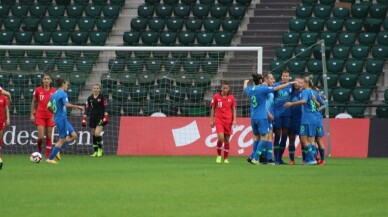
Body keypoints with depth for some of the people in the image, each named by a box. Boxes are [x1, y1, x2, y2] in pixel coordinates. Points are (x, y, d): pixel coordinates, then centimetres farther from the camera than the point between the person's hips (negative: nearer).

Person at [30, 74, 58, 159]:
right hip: (40, 116, -1)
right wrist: (32, 114, 4)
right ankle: (39, 149, 20)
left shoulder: (54, 91, 2)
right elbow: (33, 102, 8)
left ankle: (48, 156, 9)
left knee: (49, 137, 2)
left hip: (50, 116, 1)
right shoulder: (38, 90, 0)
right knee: (41, 137, -10)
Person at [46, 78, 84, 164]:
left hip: (57, 118, 9)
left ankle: (57, 149, 7)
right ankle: (50, 158, -2)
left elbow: (49, 107, 17)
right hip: (62, 119, -9)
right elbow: (67, 104, -28)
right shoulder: (63, 94, -13)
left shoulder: (54, 95, 14)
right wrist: (77, 107, -19)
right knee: (62, 139, -4)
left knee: (73, 136, 10)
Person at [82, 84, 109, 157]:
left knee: (97, 134, -18)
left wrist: (105, 118, -12)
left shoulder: (102, 97, -2)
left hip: (100, 118, -4)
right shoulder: (90, 98, 8)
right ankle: (95, 152, 12)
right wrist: (84, 119, 3)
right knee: (93, 135, 4)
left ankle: (100, 149, 2)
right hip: (92, 118, 4)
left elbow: (105, 108, -4)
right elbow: (87, 108, 9)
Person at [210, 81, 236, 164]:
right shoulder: (216, 97, 2)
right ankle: (219, 155, 1)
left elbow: (233, 109, 9)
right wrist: (211, 120, 5)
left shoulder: (231, 98, 4)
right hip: (219, 120, -2)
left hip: (228, 121, 2)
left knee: (227, 140, 3)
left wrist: (234, 120, -2)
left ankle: (226, 158, 14)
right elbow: (213, 109, 8)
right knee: (220, 138, -19)